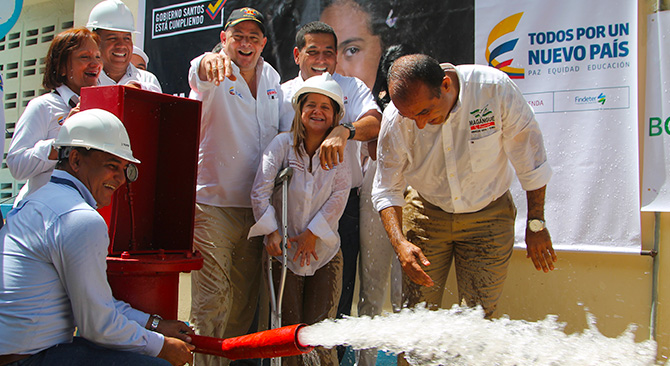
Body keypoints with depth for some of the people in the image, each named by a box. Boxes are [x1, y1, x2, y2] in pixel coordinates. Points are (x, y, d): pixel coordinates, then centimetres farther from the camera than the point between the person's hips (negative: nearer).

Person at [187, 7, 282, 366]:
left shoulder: (272, 78, 12)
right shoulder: (214, 76, -6)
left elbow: (282, 130, 23)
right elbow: (198, 74, -31)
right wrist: (210, 62, -55)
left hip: (257, 206, 6)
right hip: (214, 203, -5)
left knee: (245, 297, 13)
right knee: (212, 297, -9)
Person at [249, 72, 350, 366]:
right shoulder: (283, 144, -3)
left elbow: (339, 197, -5)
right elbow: (260, 190, -7)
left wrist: (313, 233, -12)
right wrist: (271, 231, -15)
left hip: (324, 251, 1)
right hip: (285, 251, 0)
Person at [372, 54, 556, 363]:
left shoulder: (495, 89, -24)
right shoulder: (395, 119, -20)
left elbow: (530, 161, -11)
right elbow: (386, 190, -8)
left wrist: (536, 224, -4)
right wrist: (400, 242, -24)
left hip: (488, 216, -1)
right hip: (426, 214, 1)